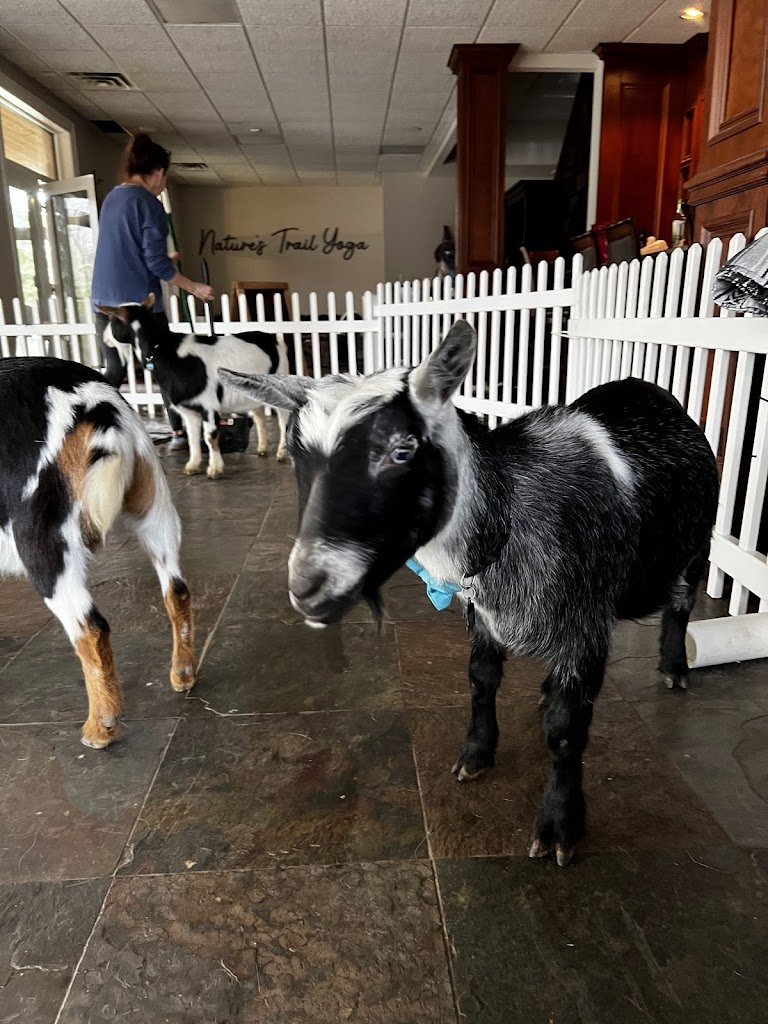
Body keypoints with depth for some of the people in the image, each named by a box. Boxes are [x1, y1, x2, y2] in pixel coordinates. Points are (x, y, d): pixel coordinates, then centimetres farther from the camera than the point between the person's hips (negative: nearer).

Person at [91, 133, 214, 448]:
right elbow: (156, 263, -15)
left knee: (114, 371, 11)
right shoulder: (148, 203, -10)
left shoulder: (110, 199, 15)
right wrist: (194, 287, -5)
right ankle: (180, 433, 14)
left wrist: (166, 260, 37)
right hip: (139, 303, -7)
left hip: (104, 301, 7)